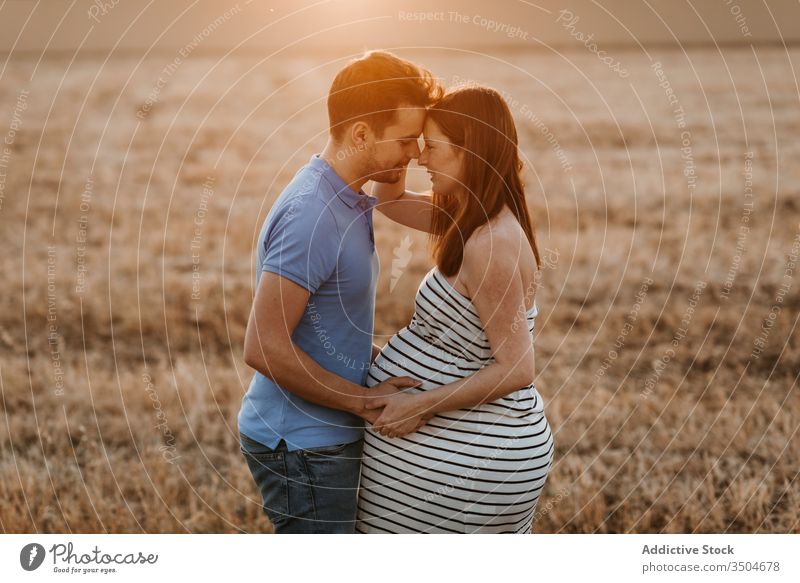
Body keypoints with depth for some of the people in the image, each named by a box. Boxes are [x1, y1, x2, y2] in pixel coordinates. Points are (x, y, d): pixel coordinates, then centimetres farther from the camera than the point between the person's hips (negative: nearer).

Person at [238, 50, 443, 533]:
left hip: (324, 438, 10)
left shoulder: (348, 203, 9)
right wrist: (365, 400, -19)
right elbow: (265, 347, -27)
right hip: (302, 447, -10)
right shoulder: (311, 214, -23)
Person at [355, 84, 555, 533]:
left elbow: (517, 368, -24)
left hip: (454, 456, -10)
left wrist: (422, 404, -23)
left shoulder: (490, 244, -24)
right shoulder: (478, 219, 5)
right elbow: (390, 200, 18)